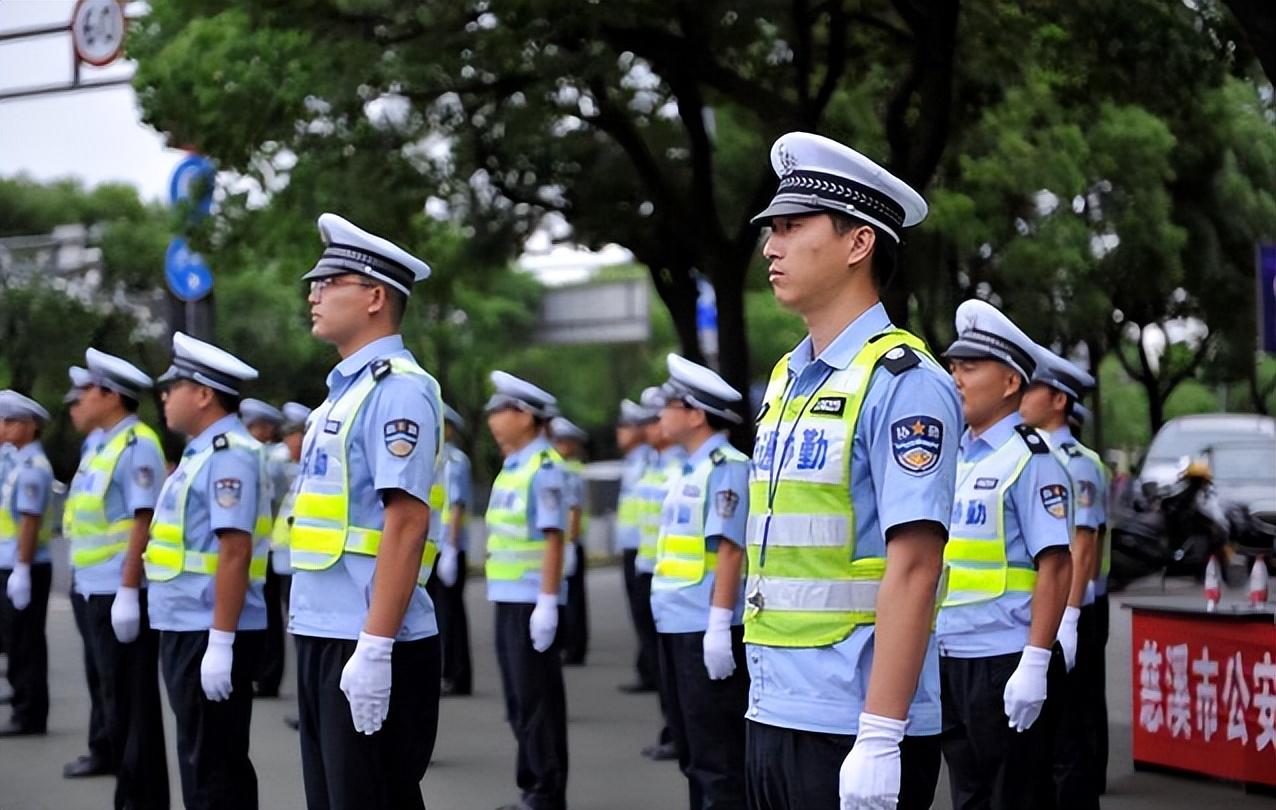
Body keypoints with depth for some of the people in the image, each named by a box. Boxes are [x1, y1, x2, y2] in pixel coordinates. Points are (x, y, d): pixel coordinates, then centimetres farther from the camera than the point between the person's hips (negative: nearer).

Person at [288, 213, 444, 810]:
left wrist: (375, 648, -25)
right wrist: (309, 628, 18)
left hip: (367, 647, -10)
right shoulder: (344, 390, 17)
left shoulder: (397, 389, -12)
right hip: (322, 637, 10)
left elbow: (407, 521, -20)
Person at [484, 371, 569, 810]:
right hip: (508, 598, 9)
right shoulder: (512, 466, 15)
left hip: (531, 602, -9)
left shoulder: (544, 468, -13)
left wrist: (547, 603, -21)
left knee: (537, 699, -3)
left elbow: (553, 538, -18)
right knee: (518, 699, 14)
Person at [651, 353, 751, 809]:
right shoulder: (689, 469, 16)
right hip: (675, 625, 10)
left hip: (707, 630, -10)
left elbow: (729, 549, -19)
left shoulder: (726, 467, -12)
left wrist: (719, 624, -23)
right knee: (691, 752, 16)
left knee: (718, 755, -5)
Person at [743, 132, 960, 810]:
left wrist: (879, 739, -23)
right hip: (772, 719, 8)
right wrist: (763, 704, 16)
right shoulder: (786, 380, 13)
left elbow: (913, 571, -18)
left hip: (853, 735, -8)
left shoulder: (903, 382, -12)